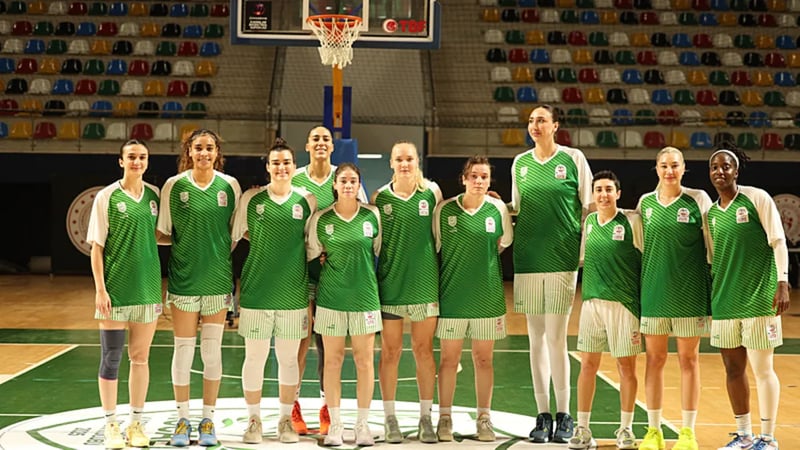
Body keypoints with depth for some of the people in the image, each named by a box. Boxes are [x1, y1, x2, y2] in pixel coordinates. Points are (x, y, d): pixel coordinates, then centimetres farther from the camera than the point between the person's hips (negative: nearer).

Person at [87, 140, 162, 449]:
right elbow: (96, 246, -5)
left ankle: (137, 423, 19)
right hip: (116, 287, -3)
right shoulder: (107, 197, -4)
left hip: (147, 286, 3)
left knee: (140, 357, 9)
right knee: (111, 357, 1)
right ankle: (111, 425, 12)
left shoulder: (155, 195, 5)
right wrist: (100, 289, -10)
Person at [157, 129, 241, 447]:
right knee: (183, 349, 4)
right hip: (184, 277, -1)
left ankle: (208, 420, 17)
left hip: (217, 277, 1)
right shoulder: (174, 186, -2)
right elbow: (162, 232, 4)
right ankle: (183, 420, 16)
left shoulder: (230, 186, 0)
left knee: (212, 350, 6)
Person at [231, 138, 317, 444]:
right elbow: (233, 235, 8)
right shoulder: (251, 199, 0)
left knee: (289, 358, 8)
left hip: (293, 293, 1)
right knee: (254, 357, 4)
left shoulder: (307, 201, 2)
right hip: (255, 291, -1)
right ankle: (254, 421, 17)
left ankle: (286, 420, 21)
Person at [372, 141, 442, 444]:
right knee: (391, 352, 4)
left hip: (425, 280, 0)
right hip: (390, 281, 0)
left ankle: (426, 417, 15)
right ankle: (390, 419, 13)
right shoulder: (380, 197, 0)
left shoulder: (432, 192, 0)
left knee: (424, 350, 6)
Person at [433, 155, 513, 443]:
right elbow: (434, 248, 5)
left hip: (488, 295, 1)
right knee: (449, 358, 4)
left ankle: (484, 419, 16)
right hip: (452, 294, -1)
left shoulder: (498, 209, -1)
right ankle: (445, 419, 13)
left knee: (484, 358, 7)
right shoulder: (444, 210, -4)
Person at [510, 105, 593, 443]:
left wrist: (587, 253, -2)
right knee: (536, 339, 6)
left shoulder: (573, 159, -1)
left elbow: (589, 206, 2)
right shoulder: (520, 163, 10)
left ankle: (563, 415, 5)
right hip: (527, 259, 4)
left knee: (556, 338, -6)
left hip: (562, 259, -4)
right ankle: (543, 415, 13)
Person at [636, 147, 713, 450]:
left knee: (688, 358, 4)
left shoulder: (698, 199, -2)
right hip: (653, 288, 3)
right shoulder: (645, 203, 7)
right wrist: (637, 286, 11)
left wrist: (714, 285, -1)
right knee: (654, 358, 5)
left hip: (689, 289, -2)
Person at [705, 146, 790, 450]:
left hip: (759, 297, -5)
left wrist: (782, 283, -15)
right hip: (724, 300, 5)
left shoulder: (757, 198, -5)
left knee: (762, 369, -2)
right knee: (733, 369, 9)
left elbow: (778, 242, -7)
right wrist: (710, 299, 15)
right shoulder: (710, 214, 10)